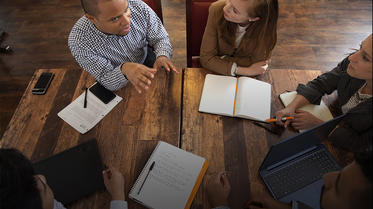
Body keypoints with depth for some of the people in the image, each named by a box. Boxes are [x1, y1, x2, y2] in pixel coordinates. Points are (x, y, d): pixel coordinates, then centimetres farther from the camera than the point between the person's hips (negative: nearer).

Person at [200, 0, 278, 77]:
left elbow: (257, 62, -12)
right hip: (216, 74, 0)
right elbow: (206, 58, -19)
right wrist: (245, 71, -24)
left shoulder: (266, 24, -23)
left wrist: (222, 59, -15)